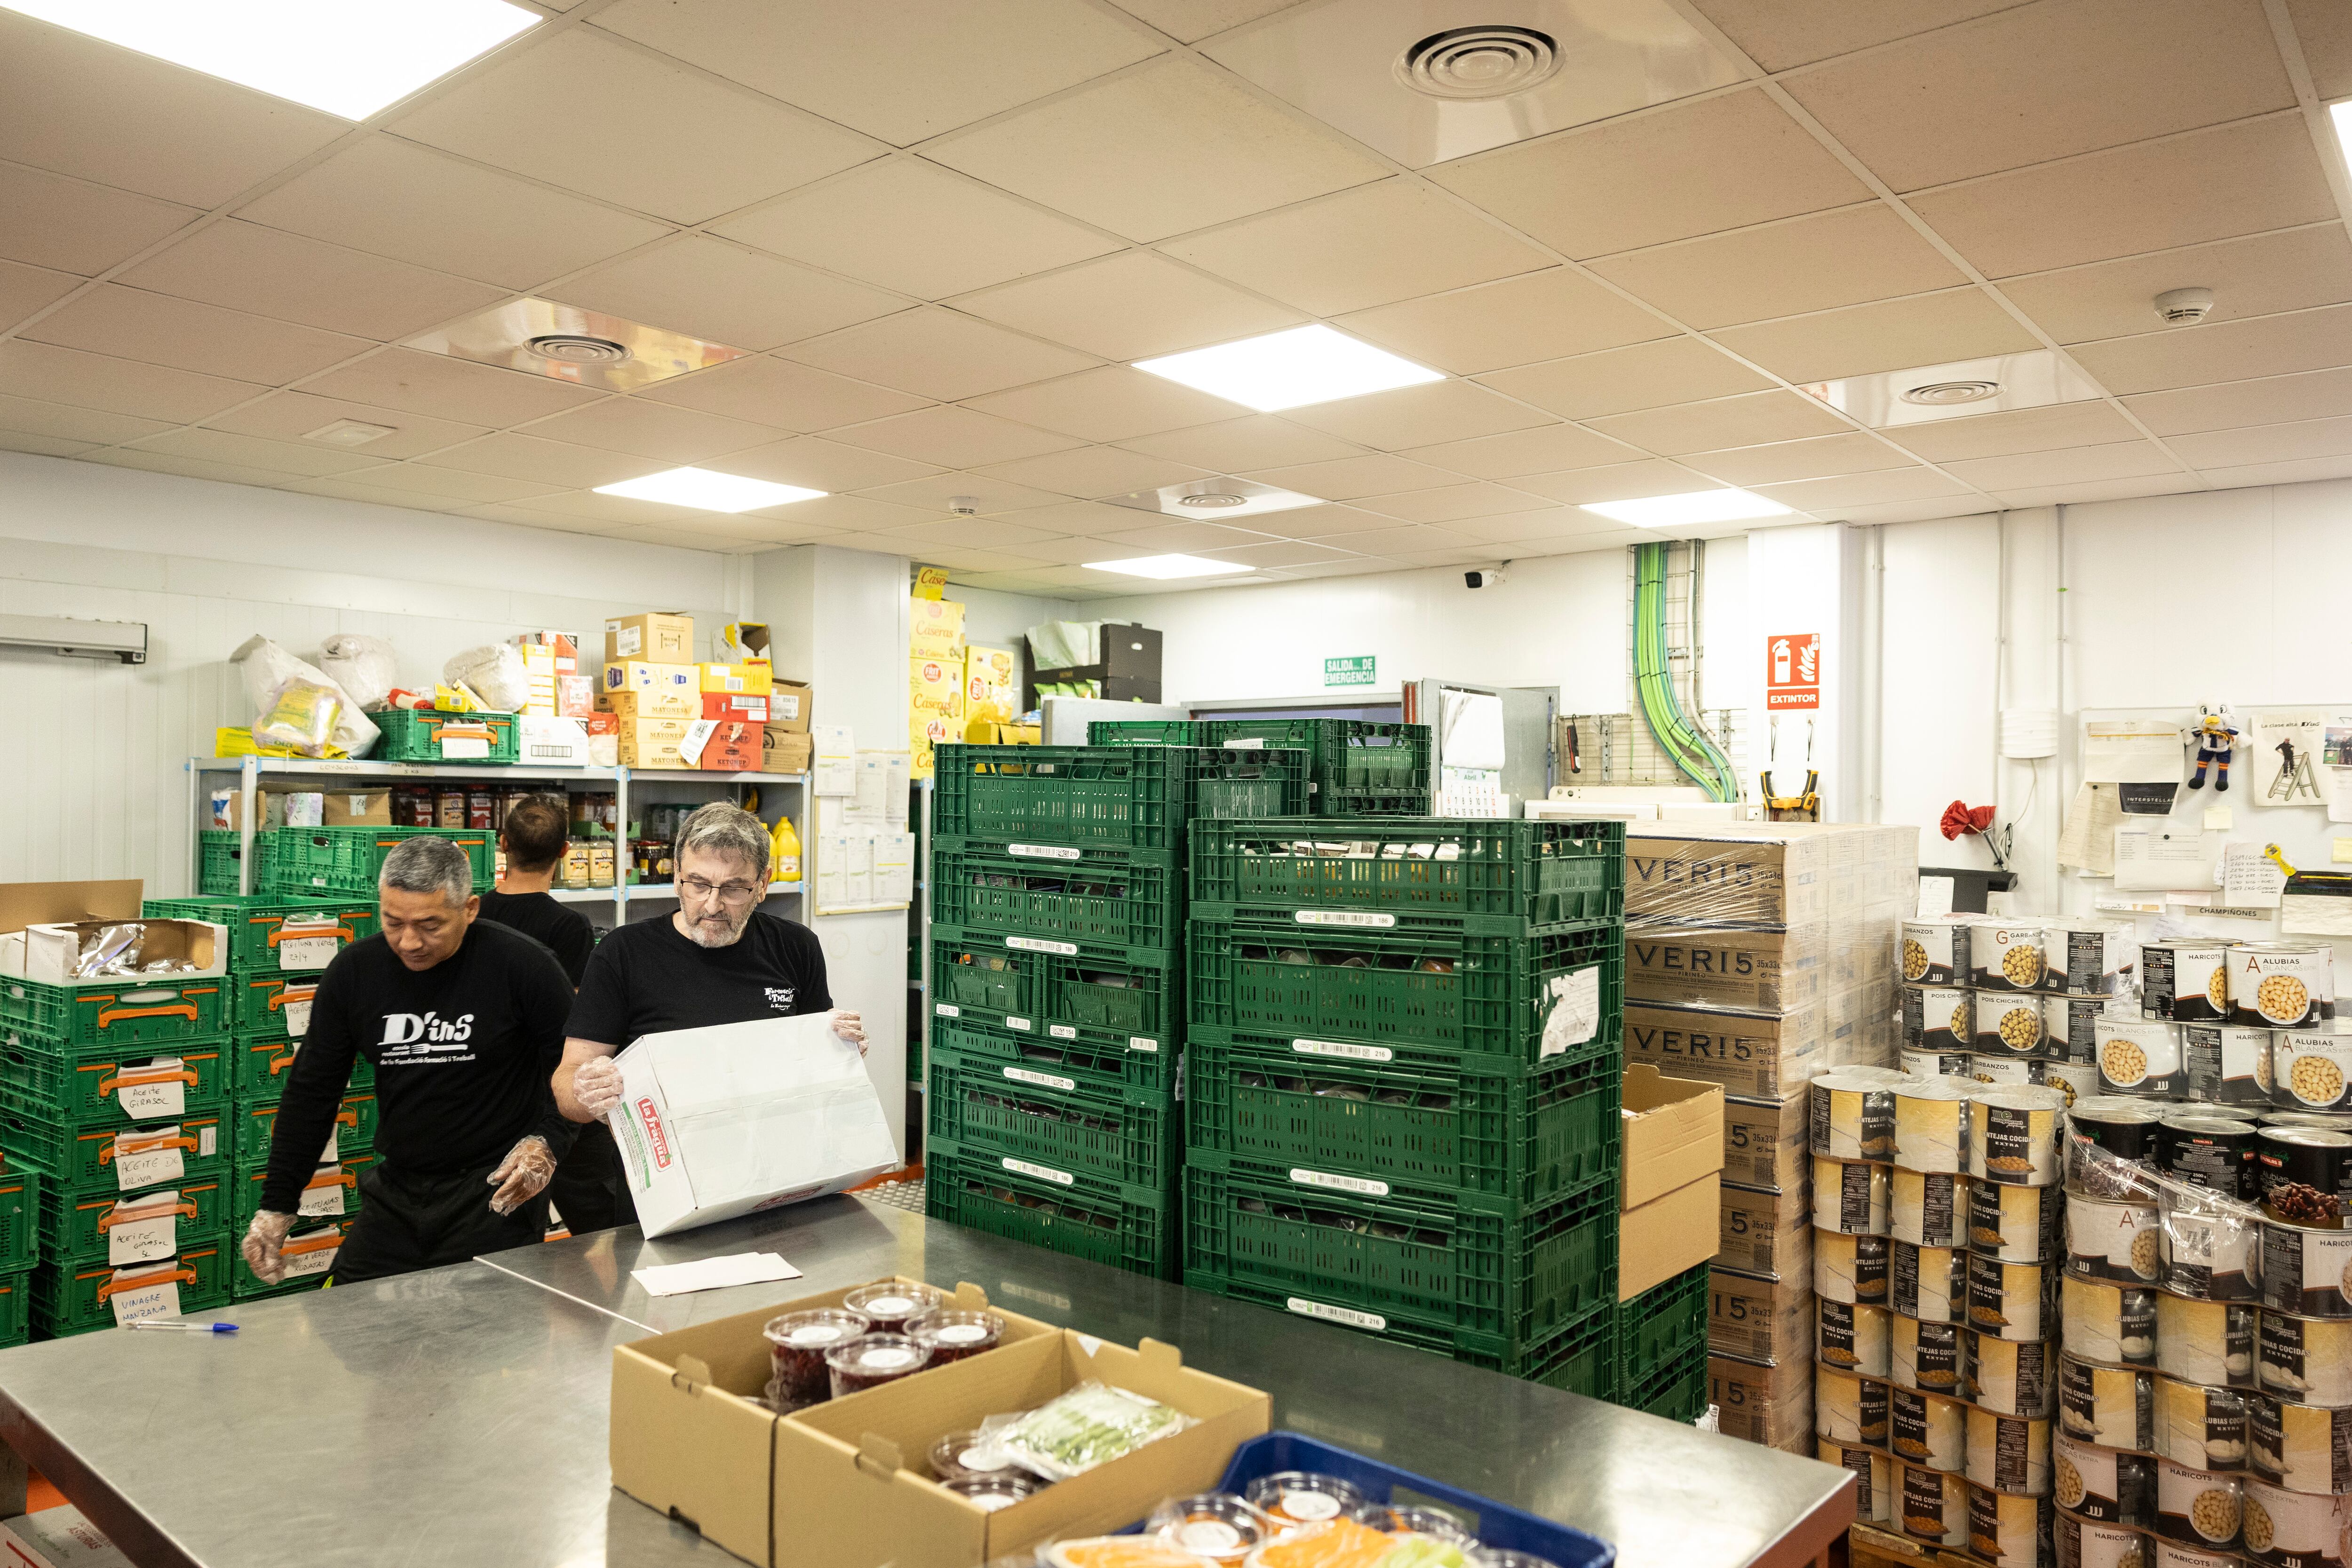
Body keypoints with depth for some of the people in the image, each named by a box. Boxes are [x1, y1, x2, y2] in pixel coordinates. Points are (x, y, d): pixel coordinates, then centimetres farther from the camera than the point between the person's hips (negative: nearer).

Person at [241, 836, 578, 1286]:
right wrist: (277, 1205, 7)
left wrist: (548, 1142, -19)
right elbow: (311, 1092, 8)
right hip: (396, 1192, 5)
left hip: (497, 1190, -4)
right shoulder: (354, 970, -1)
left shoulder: (522, 965, -14)